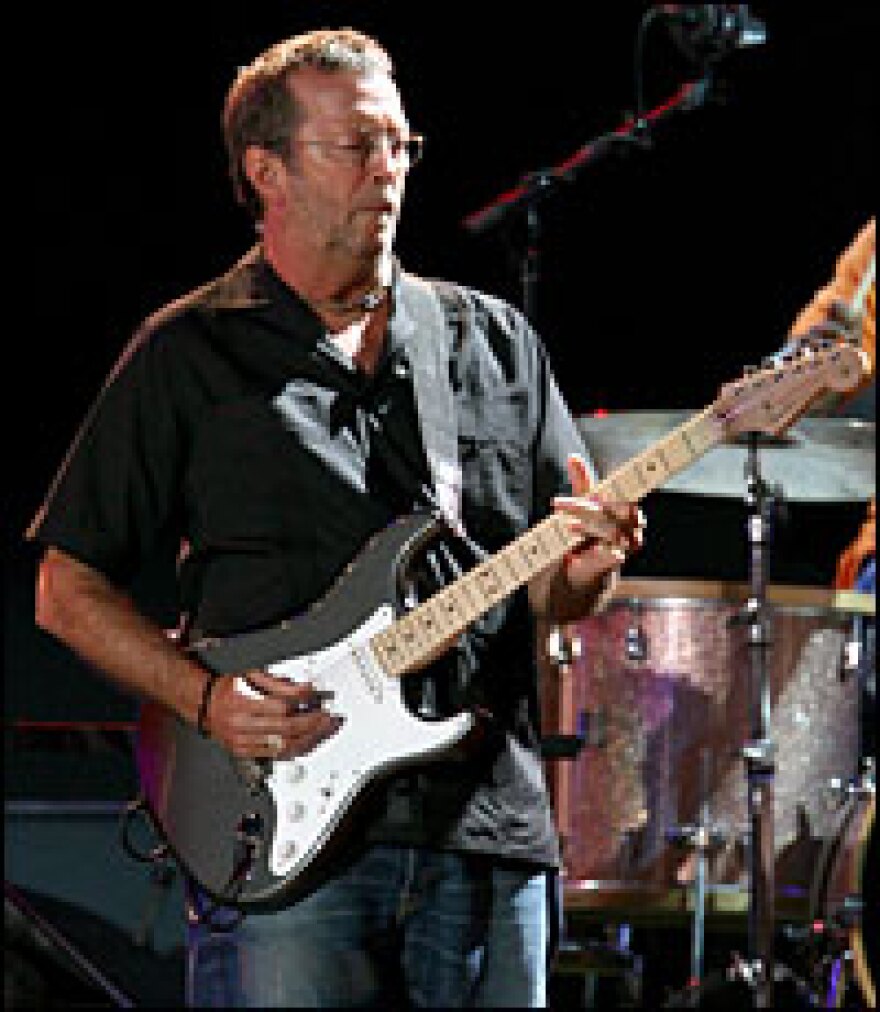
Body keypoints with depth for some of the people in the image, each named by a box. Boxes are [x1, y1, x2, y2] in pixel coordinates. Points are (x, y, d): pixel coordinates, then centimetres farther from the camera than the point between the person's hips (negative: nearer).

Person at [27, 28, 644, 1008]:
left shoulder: (493, 341, 14)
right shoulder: (188, 354, 4)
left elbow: (544, 587, 16)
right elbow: (68, 588, 4)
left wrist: (582, 571, -8)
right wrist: (204, 697, -11)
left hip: (488, 831, 4)